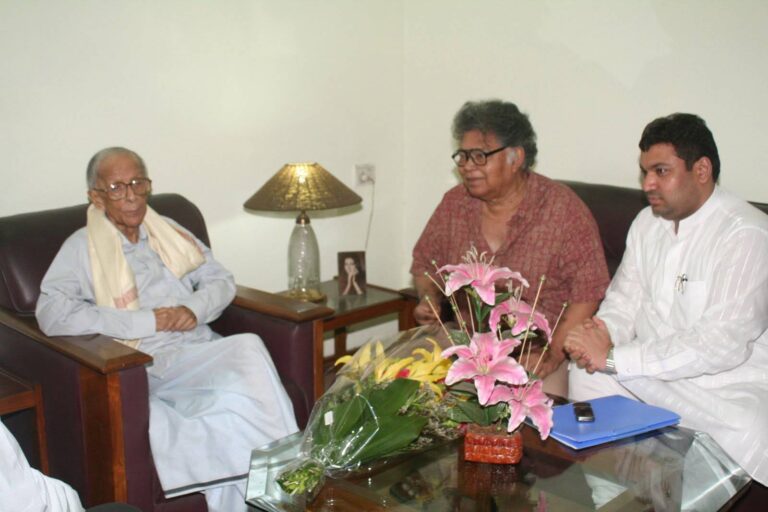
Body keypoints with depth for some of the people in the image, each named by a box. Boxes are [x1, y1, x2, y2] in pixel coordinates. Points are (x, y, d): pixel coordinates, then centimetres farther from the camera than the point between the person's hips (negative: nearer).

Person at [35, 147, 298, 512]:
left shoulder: (169, 232, 20)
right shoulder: (82, 247, 5)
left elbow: (221, 279, 22)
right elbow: (51, 314, -10)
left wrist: (196, 308, -3)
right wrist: (145, 321, -12)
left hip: (200, 349, 4)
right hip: (145, 368, -3)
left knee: (248, 348, -31)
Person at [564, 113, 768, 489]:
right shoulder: (648, 222, 7)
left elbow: (723, 344, -27)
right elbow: (626, 298, 10)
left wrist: (613, 357, -28)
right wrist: (604, 331, -15)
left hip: (728, 384, -7)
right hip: (654, 371, 7)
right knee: (585, 373, -14)